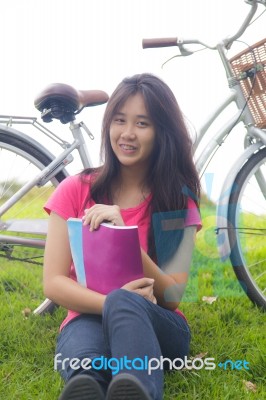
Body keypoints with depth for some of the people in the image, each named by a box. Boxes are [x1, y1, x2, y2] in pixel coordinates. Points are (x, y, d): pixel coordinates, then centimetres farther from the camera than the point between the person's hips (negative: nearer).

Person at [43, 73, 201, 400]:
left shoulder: (179, 200, 2)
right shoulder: (75, 191, 1)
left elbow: (172, 295, -8)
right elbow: (53, 283, -6)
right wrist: (111, 302, -27)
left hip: (157, 327, 0)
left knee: (125, 305, -40)